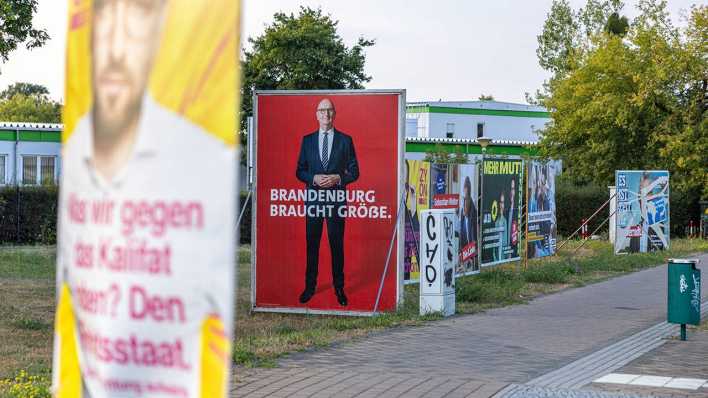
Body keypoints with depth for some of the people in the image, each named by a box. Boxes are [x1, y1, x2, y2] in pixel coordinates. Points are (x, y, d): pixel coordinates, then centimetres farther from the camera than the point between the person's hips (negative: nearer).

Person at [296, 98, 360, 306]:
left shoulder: (345, 140, 4)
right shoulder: (307, 140, 8)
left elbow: (354, 171, 4)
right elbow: (300, 171, 9)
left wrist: (338, 178, -13)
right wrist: (314, 178, -11)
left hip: (337, 198, -1)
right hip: (313, 197, 1)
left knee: (337, 244, 3)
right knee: (312, 244, 5)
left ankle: (339, 287, 12)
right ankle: (310, 286, 13)